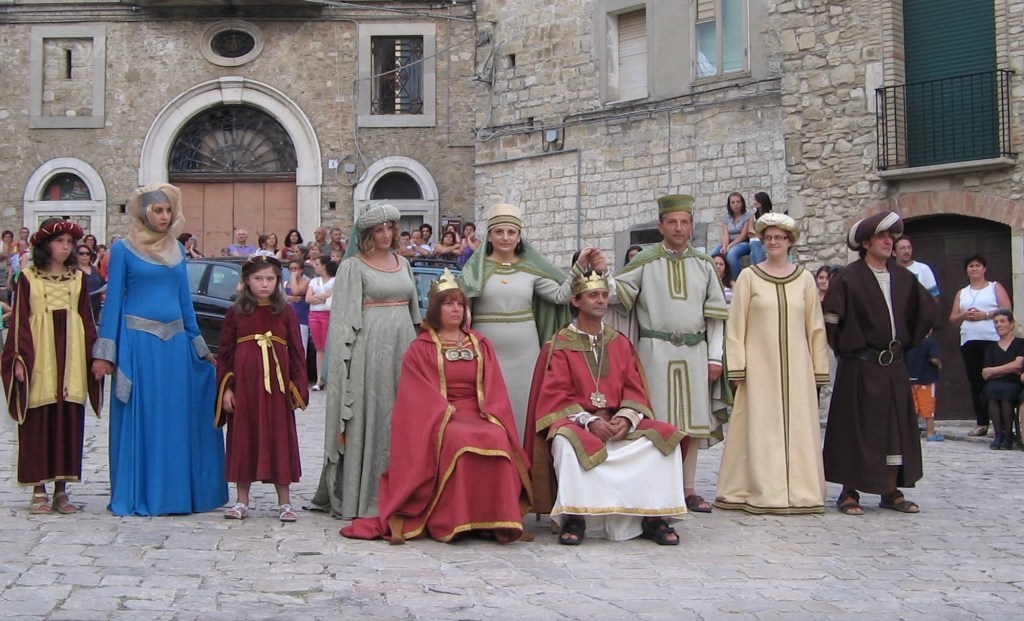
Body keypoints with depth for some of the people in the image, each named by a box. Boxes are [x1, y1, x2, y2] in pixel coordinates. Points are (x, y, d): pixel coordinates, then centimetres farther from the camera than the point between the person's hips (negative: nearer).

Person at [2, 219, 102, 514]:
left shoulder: (77, 279, 12)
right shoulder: (28, 277, 3)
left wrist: (95, 356, 7)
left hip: (71, 358, 3)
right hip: (39, 358, -3)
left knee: (69, 422, 2)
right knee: (38, 423, -2)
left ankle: (61, 489, 10)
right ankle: (39, 490, 6)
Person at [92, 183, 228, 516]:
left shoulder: (176, 249, 13)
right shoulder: (123, 249, 0)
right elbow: (113, 300, -2)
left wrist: (199, 345, 17)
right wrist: (104, 353, -7)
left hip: (175, 341, 5)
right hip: (138, 340, -5)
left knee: (178, 417, 5)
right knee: (140, 417, -1)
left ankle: (175, 492, 14)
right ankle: (139, 496, 8)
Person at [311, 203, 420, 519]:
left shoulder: (402, 263, 16)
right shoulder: (353, 267, -1)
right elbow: (343, 317, -5)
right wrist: (346, 358, -13)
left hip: (401, 345, 6)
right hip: (369, 347, -6)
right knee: (367, 421, -5)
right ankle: (359, 497, 0)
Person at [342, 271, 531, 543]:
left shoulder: (481, 345, 19)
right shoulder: (420, 348, 9)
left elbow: (494, 387, 11)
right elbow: (420, 392, -2)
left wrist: (491, 414, -8)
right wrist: (446, 412, -16)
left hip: (477, 415, 3)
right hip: (438, 417, -3)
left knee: (498, 440, -31)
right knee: (460, 441, -36)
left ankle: (495, 520, -24)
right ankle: (452, 521, -29)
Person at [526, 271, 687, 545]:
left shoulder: (620, 343, 17)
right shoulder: (559, 345, 4)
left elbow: (634, 388, 8)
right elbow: (555, 395, -5)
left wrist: (626, 418, -14)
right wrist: (589, 421, -21)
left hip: (619, 422, 4)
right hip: (575, 421, -4)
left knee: (665, 437, -20)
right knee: (567, 441, -38)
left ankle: (653, 516, -19)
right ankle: (574, 518, -31)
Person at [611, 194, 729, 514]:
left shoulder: (703, 265, 10)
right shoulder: (644, 262, 2)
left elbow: (715, 315, 9)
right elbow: (614, 294, -1)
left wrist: (714, 357, 3)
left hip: (694, 353, 3)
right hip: (655, 352, -3)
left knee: (690, 420, 6)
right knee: (658, 422, -3)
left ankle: (688, 489, 14)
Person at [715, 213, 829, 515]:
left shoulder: (805, 278, 8)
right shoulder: (748, 277, 2)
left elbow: (816, 326, 10)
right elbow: (735, 324, 0)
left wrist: (819, 369, 7)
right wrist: (737, 367, -6)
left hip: (796, 368, 2)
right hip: (760, 366, -2)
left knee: (798, 427, 3)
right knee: (760, 427, -1)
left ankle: (798, 491, 11)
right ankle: (761, 492, 5)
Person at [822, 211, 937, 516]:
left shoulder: (902, 278, 9)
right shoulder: (849, 277, -8)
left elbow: (926, 310, 18)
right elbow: (831, 318, -11)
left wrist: (907, 341, 15)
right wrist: (847, 347, -4)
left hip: (894, 366, 6)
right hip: (860, 367, -6)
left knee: (896, 426, 7)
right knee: (856, 428, -2)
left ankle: (891, 492, 16)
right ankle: (849, 493, 5)